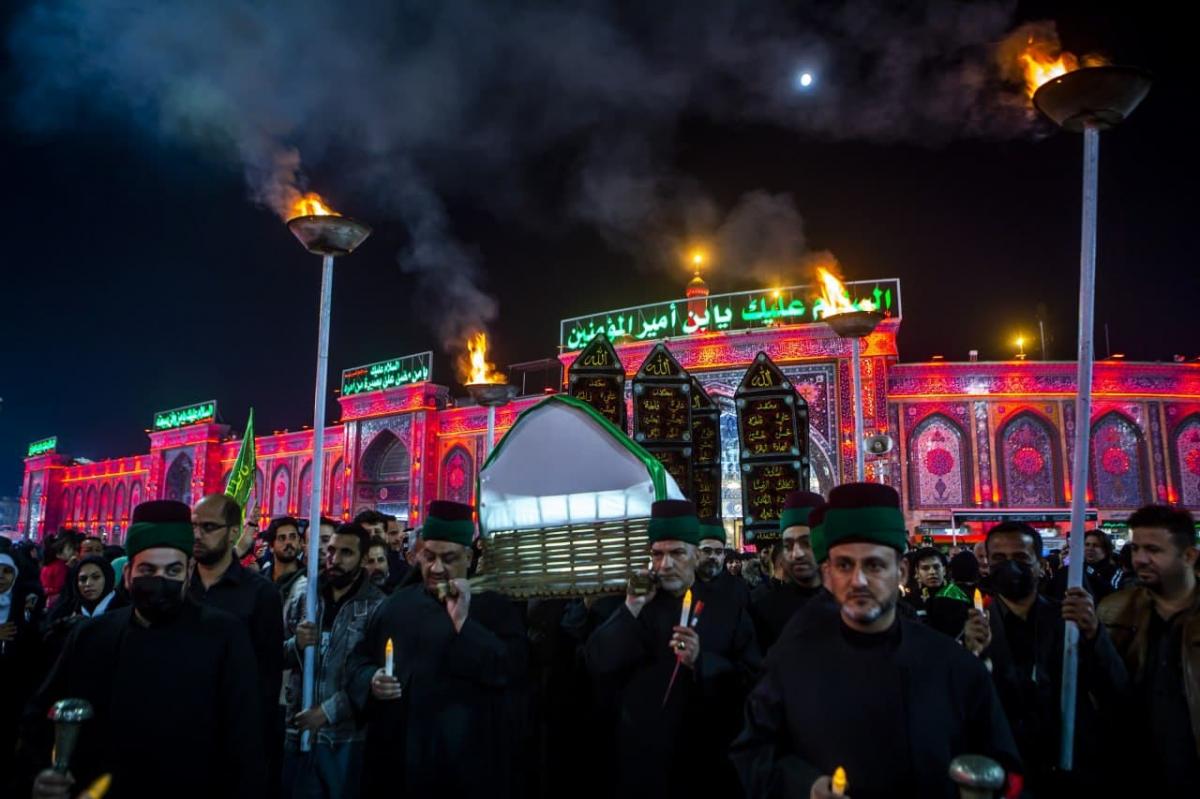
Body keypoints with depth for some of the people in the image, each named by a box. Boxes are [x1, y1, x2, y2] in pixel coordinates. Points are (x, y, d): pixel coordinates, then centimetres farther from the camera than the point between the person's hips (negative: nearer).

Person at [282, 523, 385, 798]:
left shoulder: (378, 606, -10)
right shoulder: (303, 598, 3)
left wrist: (330, 710, -15)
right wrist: (295, 644, -13)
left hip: (347, 736, -3)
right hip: (298, 728, 4)